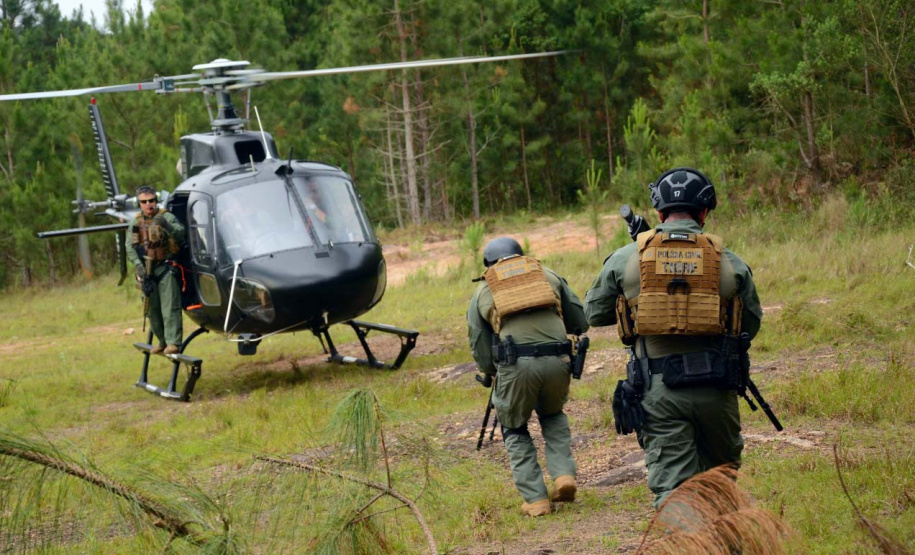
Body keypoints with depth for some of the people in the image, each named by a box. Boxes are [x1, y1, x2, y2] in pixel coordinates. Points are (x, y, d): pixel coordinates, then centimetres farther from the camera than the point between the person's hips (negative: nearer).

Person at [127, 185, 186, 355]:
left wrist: (167, 226, -42)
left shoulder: (167, 217, -5)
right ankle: (163, 341, 21)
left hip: (165, 267, -5)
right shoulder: (136, 223, 8)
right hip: (146, 270, 5)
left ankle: (174, 343, -16)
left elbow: (180, 232, -21)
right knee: (153, 308, 10)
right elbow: (130, 248, 4)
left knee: (170, 306, -12)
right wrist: (138, 265, -12)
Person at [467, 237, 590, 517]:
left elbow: (480, 351, 17)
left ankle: (535, 499, 10)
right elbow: (580, 323, 23)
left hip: (515, 364, -2)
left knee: (515, 430, 19)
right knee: (553, 415, 30)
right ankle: (563, 474, 11)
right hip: (557, 360, 2)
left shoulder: (482, 292, 19)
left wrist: (492, 372, 35)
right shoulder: (549, 275, 22)